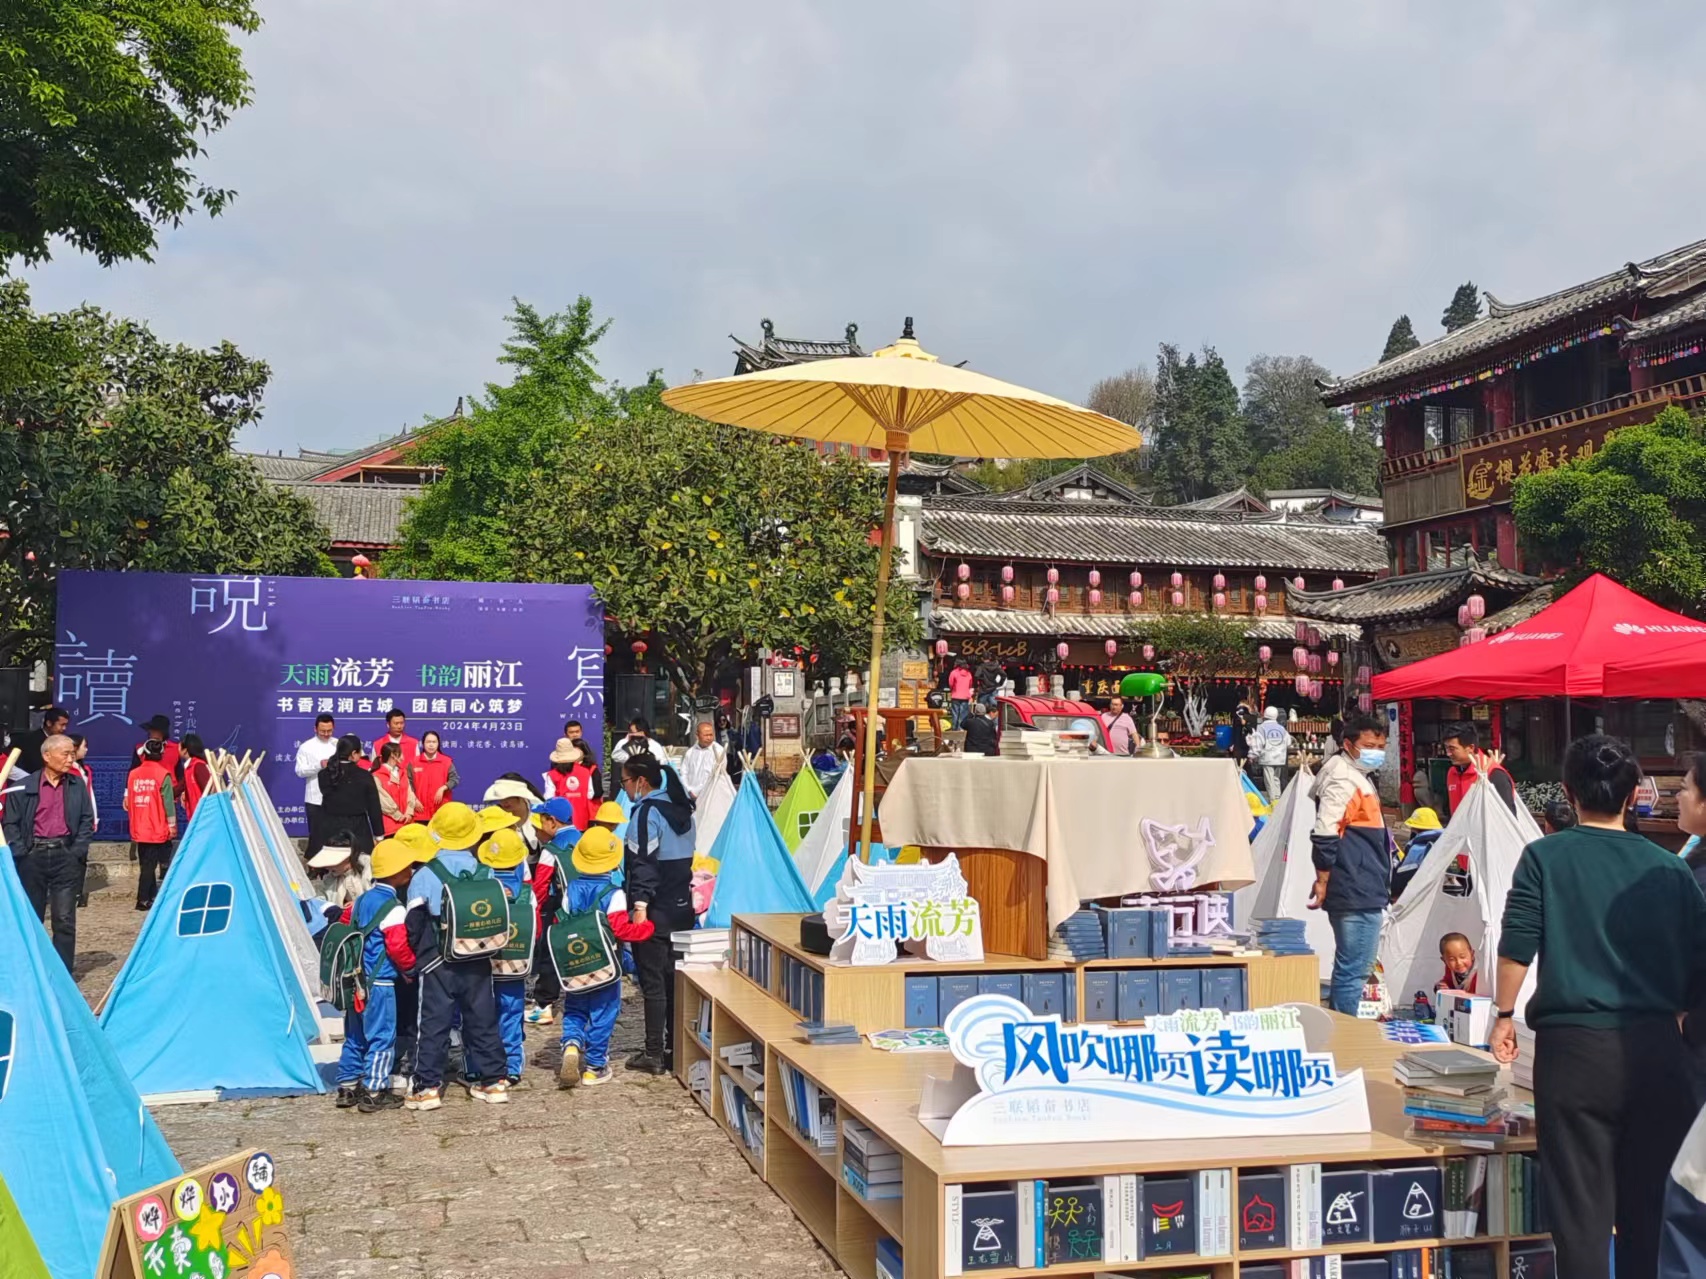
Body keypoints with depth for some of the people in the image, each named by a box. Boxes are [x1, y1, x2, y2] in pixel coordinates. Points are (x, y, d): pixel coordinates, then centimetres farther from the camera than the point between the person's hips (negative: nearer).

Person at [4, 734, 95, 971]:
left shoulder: (77, 785, 6)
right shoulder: (24, 787, 0)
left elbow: (87, 820, 7)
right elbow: (11, 823, 2)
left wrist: (78, 851, -3)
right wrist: (20, 853, -7)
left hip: (65, 856, 0)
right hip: (33, 856, 0)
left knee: (64, 920, -1)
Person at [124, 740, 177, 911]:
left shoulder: (133, 774, 3)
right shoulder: (163, 774, -10)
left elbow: (129, 801, 10)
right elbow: (168, 801, -11)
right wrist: (172, 824, -3)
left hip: (140, 830, 4)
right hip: (158, 829, -4)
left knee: (146, 864, 13)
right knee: (149, 865, 0)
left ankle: (151, 896, 19)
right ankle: (143, 899, -1)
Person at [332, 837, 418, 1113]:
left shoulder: (361, 900, 9)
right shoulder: (393, 908, -16)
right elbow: (398, 946, -20)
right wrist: (410, 969, -4)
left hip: (356, 978, 8)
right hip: (380, 982, -8)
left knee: (355, 1035, 16)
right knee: (382, 1037, -1)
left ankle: (347, 1087, 22)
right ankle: (374, 1092, 0)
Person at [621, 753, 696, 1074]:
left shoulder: (646, 813, -14)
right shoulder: (682, 809, 12)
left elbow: (643, 864, -21)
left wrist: (640, 907, -24)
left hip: (655, 912, -8)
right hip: (683, 907, 8)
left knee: (653, 981, -1)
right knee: (675, 979, 13)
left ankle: (654, 1054, 3)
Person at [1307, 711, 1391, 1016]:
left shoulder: (1359, 779, 18)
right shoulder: (1343, 781, -16)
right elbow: (1324, 837, -23)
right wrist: (1323, 882, -17)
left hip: (1365, 895, 11)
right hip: (1355, 897, -11)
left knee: (1352, 968, 17)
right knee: (1351, 971, -6)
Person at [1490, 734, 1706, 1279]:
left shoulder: (1545, 857, -2)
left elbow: (1515, 948, -9)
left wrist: (1503, 1015, 5)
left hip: (1574, 1045, -3)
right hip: (1658, 1048, 3)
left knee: (1581, 1210, 4)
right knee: (1650, 1206, 14)